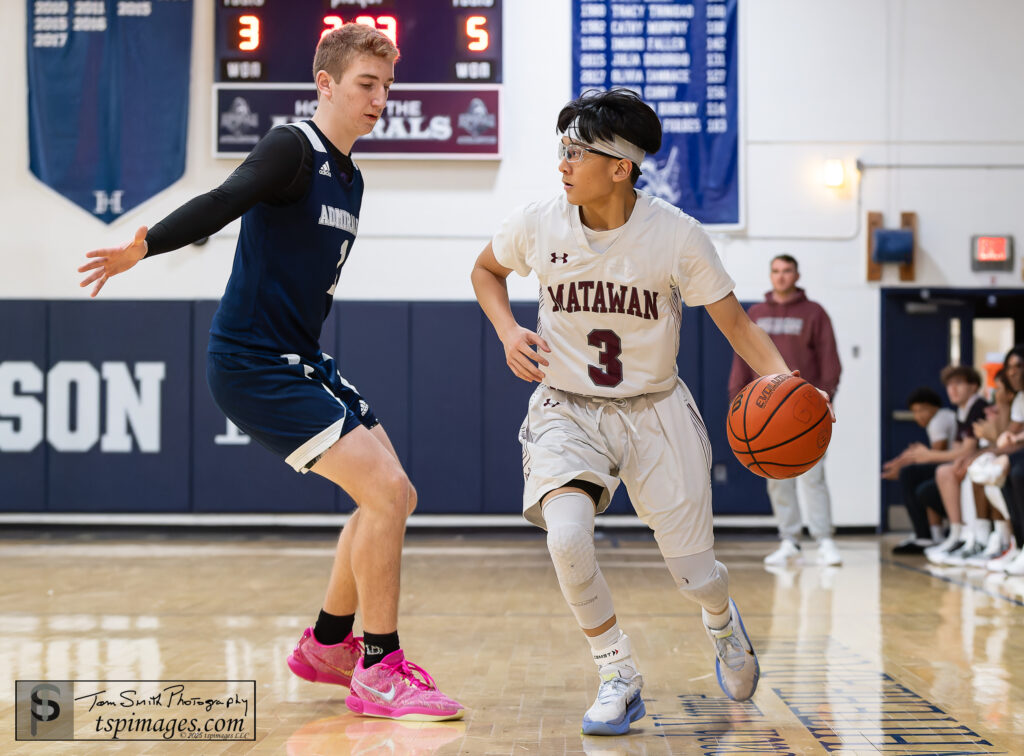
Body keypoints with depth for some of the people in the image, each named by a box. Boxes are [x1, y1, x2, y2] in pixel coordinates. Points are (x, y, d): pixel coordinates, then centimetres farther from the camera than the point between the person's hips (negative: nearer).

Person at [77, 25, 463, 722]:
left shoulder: (350, 179, 15)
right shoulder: (292, 149, -12)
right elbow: (224, 201, -29)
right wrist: (144, 247, -41)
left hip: (299, 361, 10)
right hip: (252, 364, -10)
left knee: (393, 498, 12)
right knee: (386, 490, -16)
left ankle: (326, 645, 26)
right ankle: (379, 671, -6)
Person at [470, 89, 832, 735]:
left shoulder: (677, 234, -15)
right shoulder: (539, 225, -10)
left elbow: (735, 323, -8)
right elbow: (486, 270, 12)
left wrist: (781, 374, -26)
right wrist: (507, 330, -6)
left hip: (655, 412, 0)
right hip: (568, 412, 1)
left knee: (697, 576, 2)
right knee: (567, 539, -28)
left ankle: (723, 624, 43)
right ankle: (620, 678, -5)